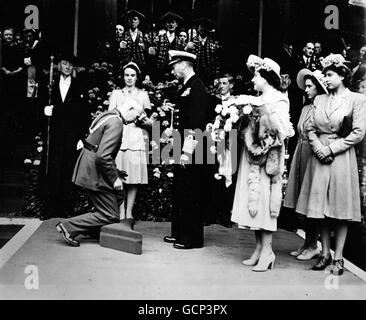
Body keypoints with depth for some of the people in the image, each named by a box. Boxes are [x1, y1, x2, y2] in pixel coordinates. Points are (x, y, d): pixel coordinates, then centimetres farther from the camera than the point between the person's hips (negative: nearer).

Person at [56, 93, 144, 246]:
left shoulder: (108, 115, 11)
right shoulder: (116, 123, -20)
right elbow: (103, 156, -28)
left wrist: (115, 173, 20)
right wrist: (114, 178, -17)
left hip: (89, 166, 10)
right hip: (94, 173, -10)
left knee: (117, 196, 24)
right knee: (110, 216, -1)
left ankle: (93, 230, 29)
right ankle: (68, 226, 0)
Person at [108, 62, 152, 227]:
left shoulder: (143, 95, 17)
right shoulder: (116, 94, 16)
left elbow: (150, 122, 15)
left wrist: (144, 120, -7)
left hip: (136, 140, 0)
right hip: (118, 137, 0)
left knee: (134, 178, -3)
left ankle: (129, 213, 3)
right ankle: (121, 214, 0)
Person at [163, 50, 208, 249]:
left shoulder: (197, 87, -12)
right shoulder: (186, 87, 18)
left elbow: (196, 122, -19)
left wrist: (188, 151, -21)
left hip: (191, 150, -10)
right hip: (182, 147, 10)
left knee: (191, 194, -3)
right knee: (179, 192, 14)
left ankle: (193, 238, 7)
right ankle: (179, 232, 25)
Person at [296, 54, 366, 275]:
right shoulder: (320, 100, 12)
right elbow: (311, 129, 8)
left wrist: (331, 148, -11)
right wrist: (319, 148, -8)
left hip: (342, 158, -4)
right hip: (320, 158, 4)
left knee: (341, 209, 1)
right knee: (321, 208, 6)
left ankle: (338, 257, 9)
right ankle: (325, 253, 17)